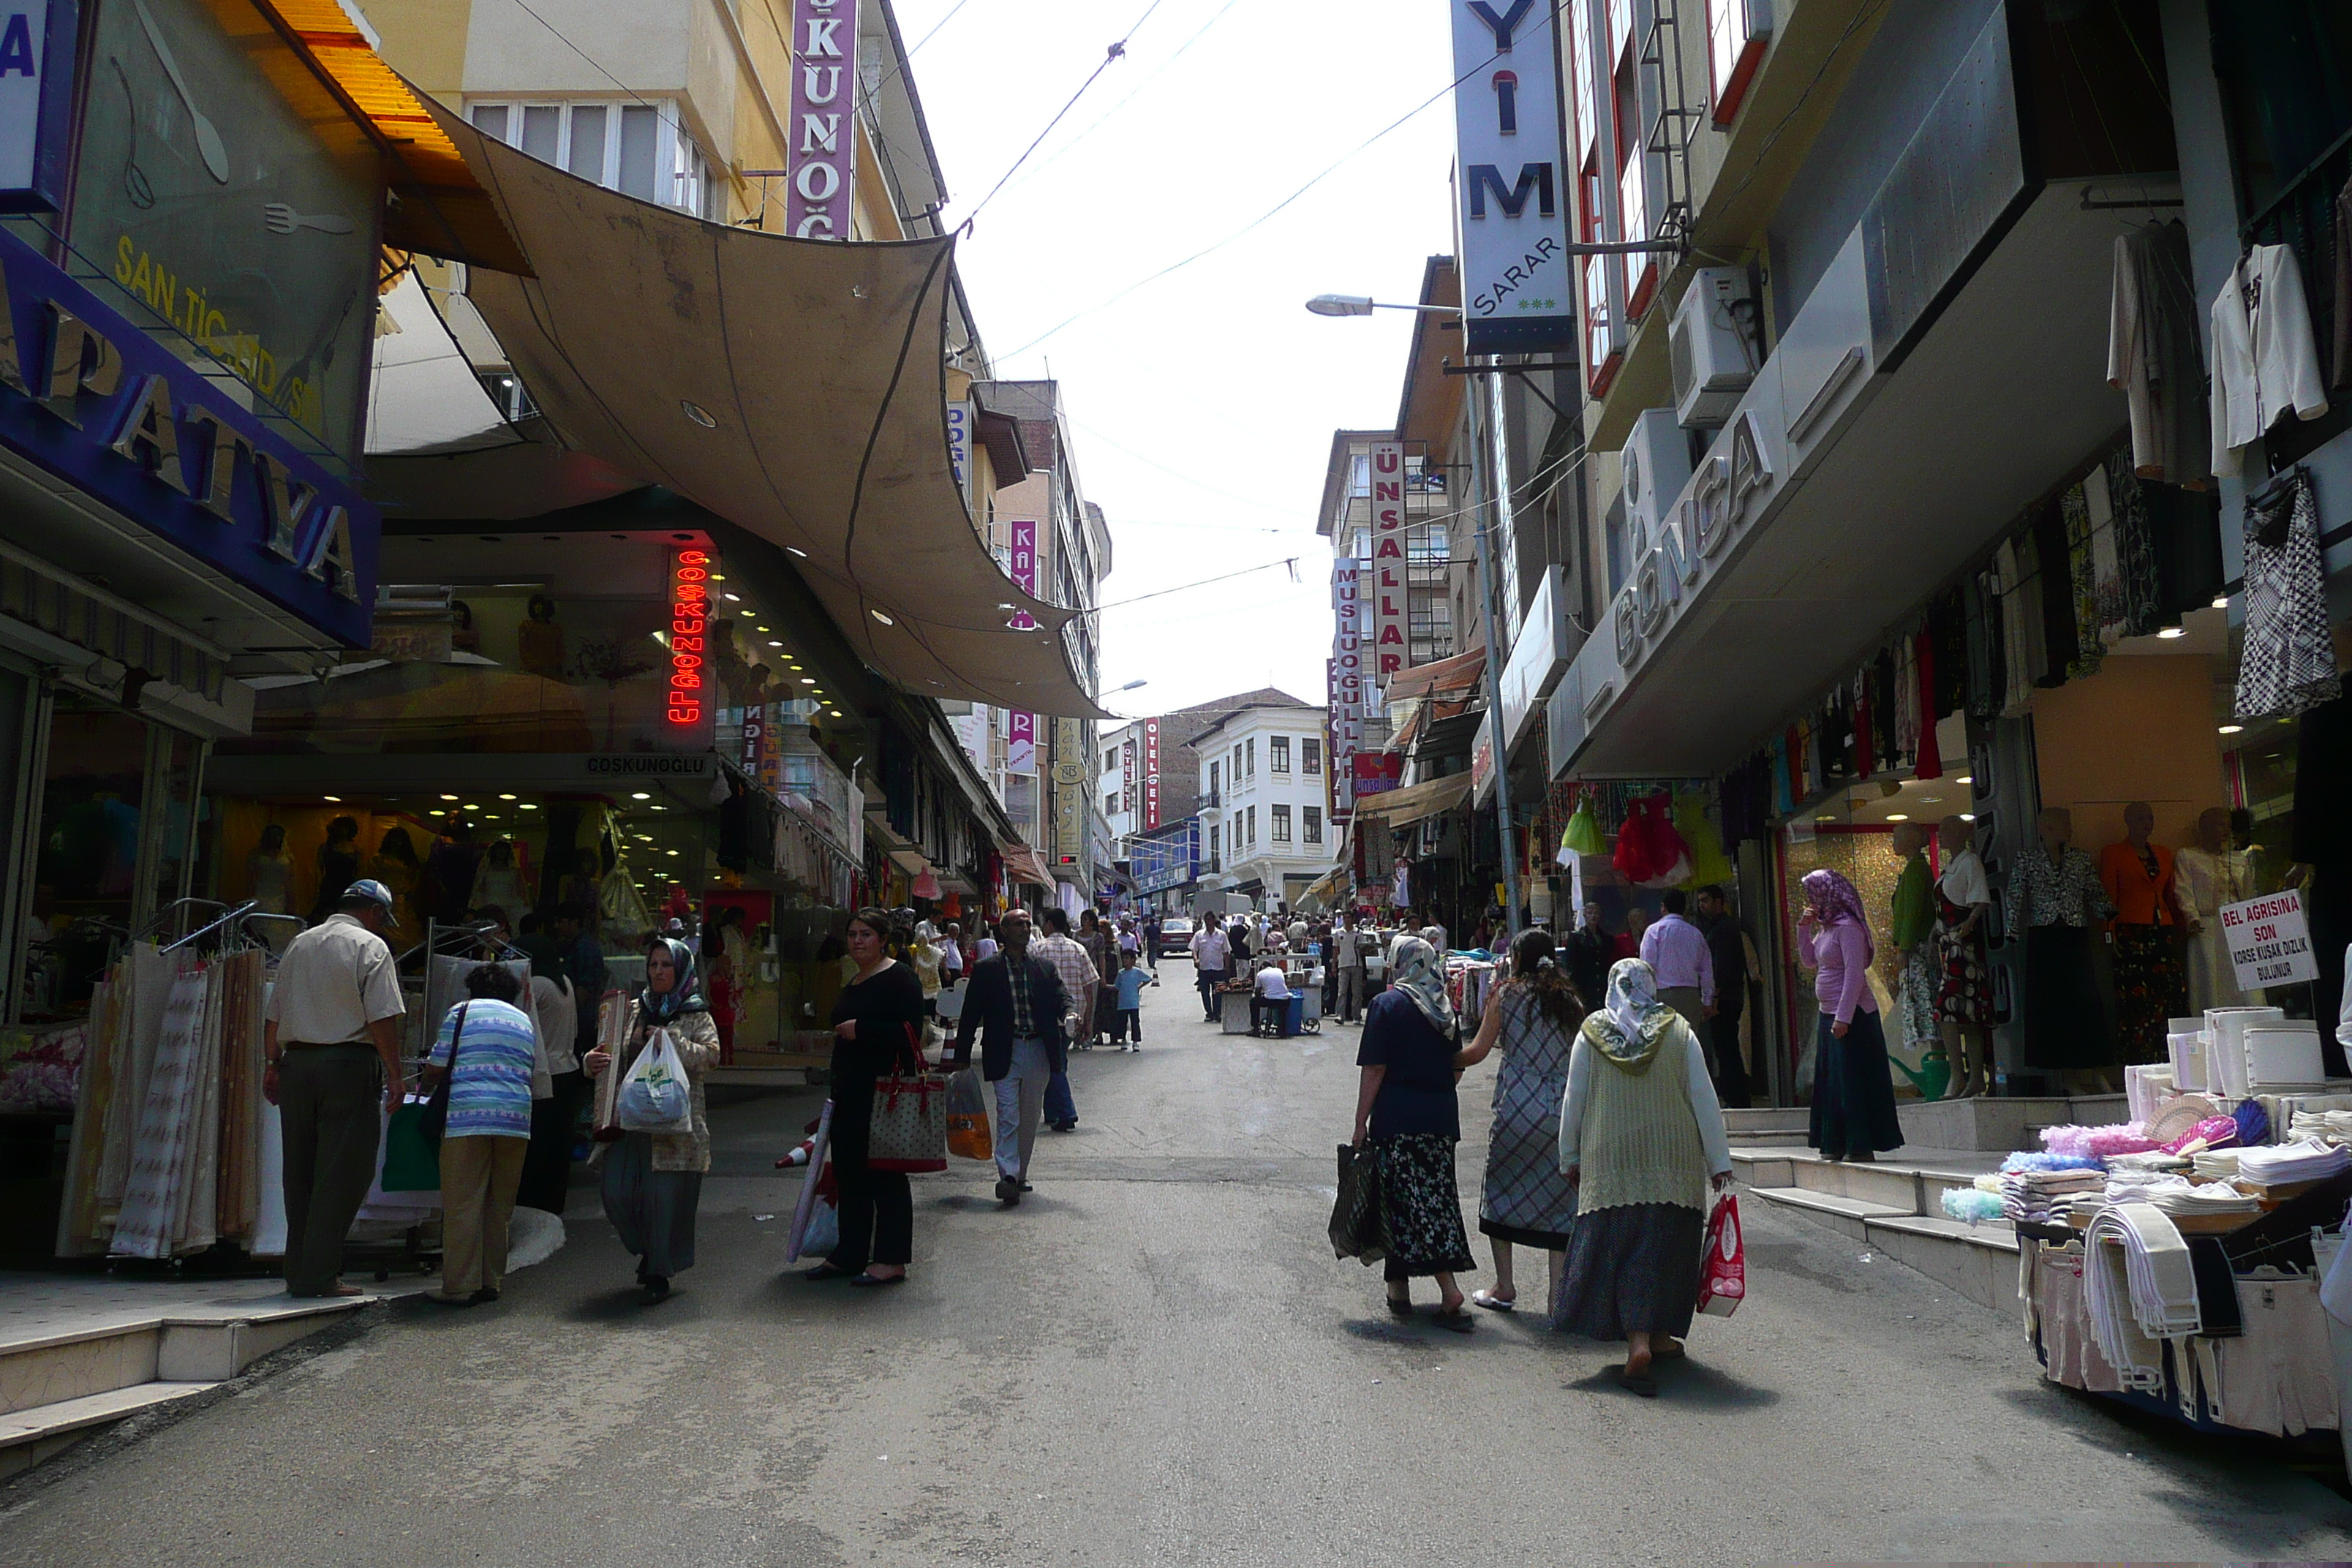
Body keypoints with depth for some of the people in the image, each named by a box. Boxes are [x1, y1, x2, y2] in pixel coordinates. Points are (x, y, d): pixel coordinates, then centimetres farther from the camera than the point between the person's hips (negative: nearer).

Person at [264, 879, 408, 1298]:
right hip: (349, 1065, -6)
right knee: (343, 1172, -3)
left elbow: (273, 1015, 17)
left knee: (300, 1172, 12)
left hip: (296, 1064, 7)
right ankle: (321, 1275, -4)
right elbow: (383, 1018, -11)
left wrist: (272, 1065, 23)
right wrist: (394, 1074, -8)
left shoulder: (299, 944, 17)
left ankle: (298, 1272, 17)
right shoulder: (370, 946, -3)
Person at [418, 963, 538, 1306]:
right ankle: (491, 1281, 15)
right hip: (516, 1117, 5)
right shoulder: (525, 1022, 22)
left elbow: (437, 1067, 6)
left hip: (468, 1115, -4)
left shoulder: (462, 1012, 8)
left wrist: (425, 1087, 27)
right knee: (499, 1205, 11)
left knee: (462, 1204, -1)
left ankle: (460, 1287, -1)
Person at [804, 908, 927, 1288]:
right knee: (849, 1173, 13)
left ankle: (892, 1260, 4)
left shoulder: (899, 978, -10)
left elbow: (910, 1031, -20)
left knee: (885, 1174, -3)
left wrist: (860, 1029, -17)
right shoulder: (854, 984, 18)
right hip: (852, 1092, 9)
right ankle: (849, 1255, 22)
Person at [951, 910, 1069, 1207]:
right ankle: (1008, 1177, -16)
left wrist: (1068, 1014, -22)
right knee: (1008, 1116, -11)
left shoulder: (1045, 968, 10)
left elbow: (1061, 997, 3)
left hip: (1039, 1051, 3)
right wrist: (962, 1056, -1)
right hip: (1004, 1052, -3)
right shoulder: (987, 970, 1)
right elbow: (971, 1014, 1)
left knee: (1030, 1117, 11)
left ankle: (1019, 1174, 24)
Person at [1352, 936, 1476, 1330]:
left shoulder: (1387, 1004, -6)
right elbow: (1457, 1067, 15)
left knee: (1399, 1199, 2)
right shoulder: (1446, 1008, 9)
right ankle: (1448, 1288, 1)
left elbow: (1374, 1070, -10)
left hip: (1396, 1118, -5)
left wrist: (1361, 1124, -6)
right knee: (1438, 1196, 8)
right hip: (1442, 1117, 5)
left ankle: (1400, 1289, 7)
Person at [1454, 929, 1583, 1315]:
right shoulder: (1571, 1001, 8)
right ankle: (1558, 1291, 6)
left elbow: (1478, 1051, -1)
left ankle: (1504, 1287, 14)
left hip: (1518, 1106, -3)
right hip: (1564, 1109, 3)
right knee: (1558, 1196, 8)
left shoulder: (1507, 994, -1)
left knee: (1502, 1190, 12)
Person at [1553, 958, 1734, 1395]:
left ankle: (1639, 1342, -12)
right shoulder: (1678, 1031, 1)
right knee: (1665, 1245, 11)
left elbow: (1573, 1100, 5)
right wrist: (1719, 1161, 4)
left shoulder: (1591, 1033, 2)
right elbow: (1704, 1097, 0)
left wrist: (1570, 1157, 14)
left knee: (1618, 1247, 0)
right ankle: (1658, 1334, 20)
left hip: (1609, 1160, 0)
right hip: (1674, 1159, 0)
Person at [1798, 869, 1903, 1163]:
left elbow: (1855, 974, -21)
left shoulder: (1847, 926, -16)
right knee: (1831, 1081, 12)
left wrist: (1843, 1017, -24)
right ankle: (1837, 1144, 19)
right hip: (1829, 1014, 10)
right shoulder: (1826, 927, 12)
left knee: (1853, 1080, -5)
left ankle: (1861, 1146, 2)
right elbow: (1809, 960, 22)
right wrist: (1804, 928, 9)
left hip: (1852, 1016, -10)